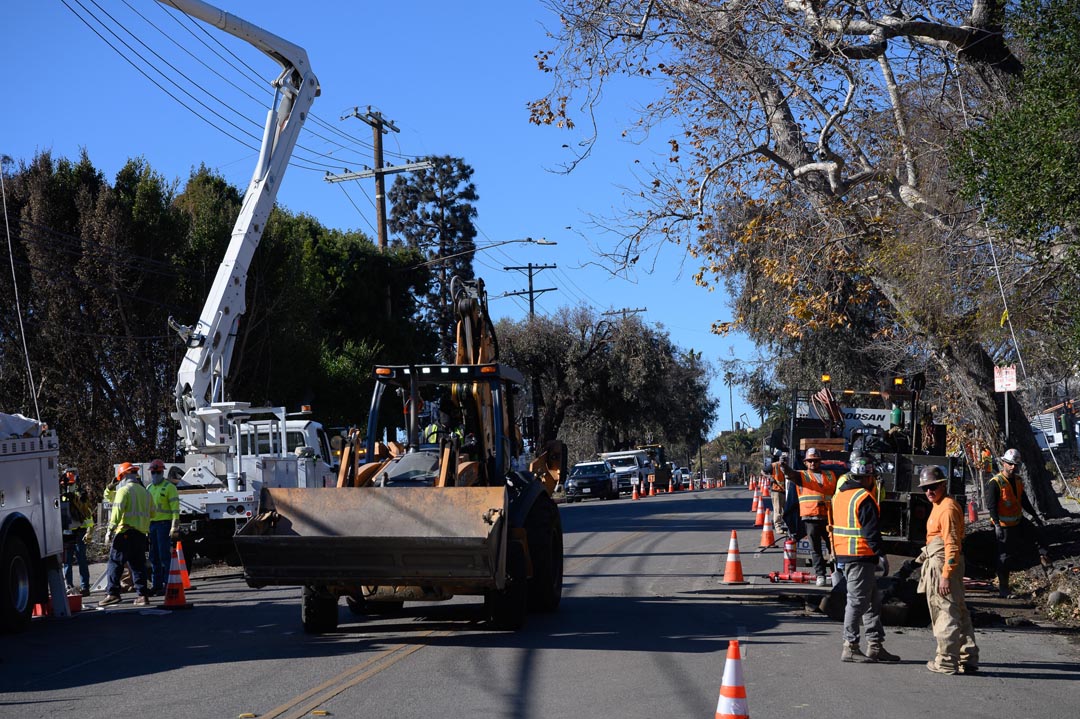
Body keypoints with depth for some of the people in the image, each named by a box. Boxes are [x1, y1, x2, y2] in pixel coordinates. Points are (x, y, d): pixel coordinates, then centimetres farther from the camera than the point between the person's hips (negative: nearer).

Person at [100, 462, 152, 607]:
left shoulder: (124, 490, -5)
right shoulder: (144, 492, 17)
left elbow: (117, 512, -13)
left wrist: (110, 531, -14)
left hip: (125, 531, -6)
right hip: (141, 533, 6)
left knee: (115, 563, -3)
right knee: (138, 565, 8)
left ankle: (113, 593, -9)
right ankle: (143, 594, 3)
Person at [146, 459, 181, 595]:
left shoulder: (169, 487, -5)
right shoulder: (149, 488, 18)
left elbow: (175, 509, -11)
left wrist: (175, 528, -18)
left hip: (164, 524, -7)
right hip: (152, 524, 7)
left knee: (165, 555, -9)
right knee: (154, 557, 9)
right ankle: (156, 585, 14)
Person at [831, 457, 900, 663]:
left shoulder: (840, 495, 14)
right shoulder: (864, 498, -15)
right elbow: (871, 530, -18)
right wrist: (881, 554, -13)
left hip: (843, 555, 10)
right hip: (860, 556, -10)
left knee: (873, 599, 15)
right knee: (857, 601, -4)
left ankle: (875, 645, 18)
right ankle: (850, 647, -1)